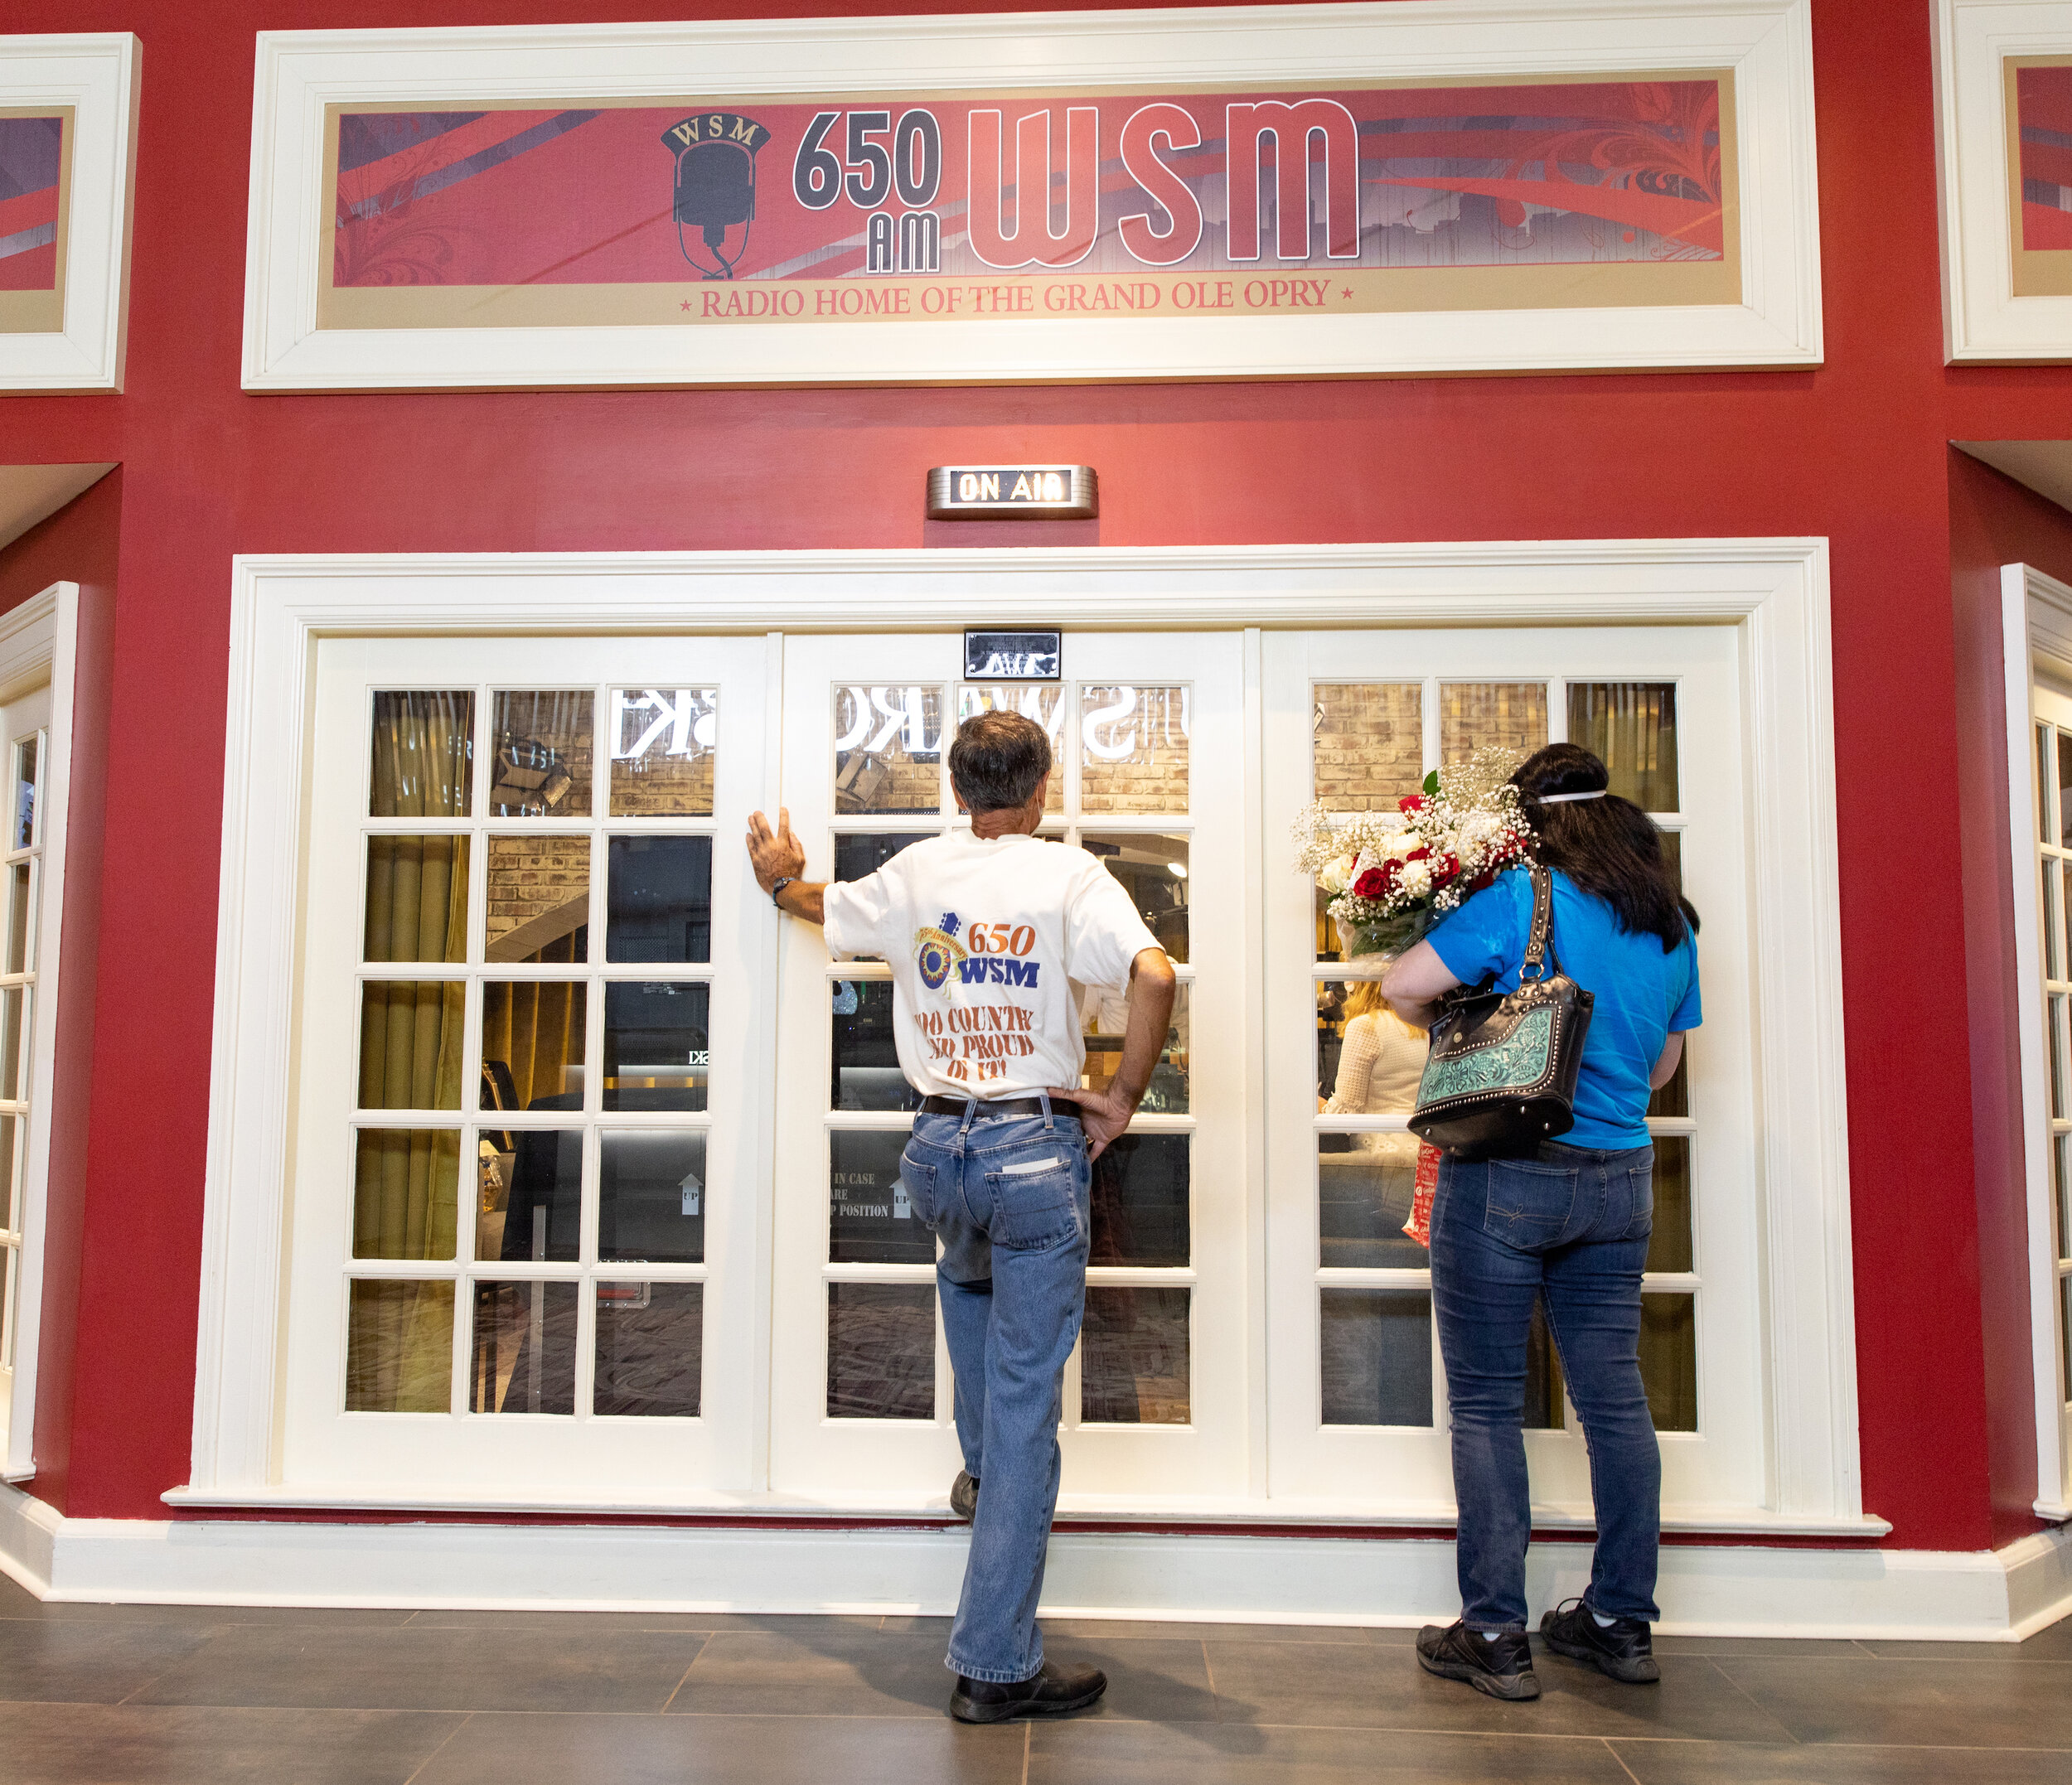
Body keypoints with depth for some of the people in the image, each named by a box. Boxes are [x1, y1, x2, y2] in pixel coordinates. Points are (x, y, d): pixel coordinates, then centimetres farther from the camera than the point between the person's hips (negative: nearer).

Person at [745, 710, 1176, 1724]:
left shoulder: (913, 876, 6)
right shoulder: (1069, 877, -7)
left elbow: (826, 910, 26)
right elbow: (1154, 976, -22)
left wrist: (782, 879, 48)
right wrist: (1125, 1097, -9)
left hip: (938, 1147, 5)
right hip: (1036, 1152, -4)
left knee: (967, 1279, 39)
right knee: (1025, 1402, 2)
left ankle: (980, 1468, 43)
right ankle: (996, 1666, 9)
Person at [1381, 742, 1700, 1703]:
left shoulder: (1522, 900, -12)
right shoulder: (1672, 924, 8)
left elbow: (1402, 986, -16)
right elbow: (1662, 1064, 18)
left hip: (1505, 1175, -6)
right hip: (1617, 1179, 6)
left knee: (1487, 1405, 3)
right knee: (1614, 1398, 13)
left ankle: (1493, 1635, 10)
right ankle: (1623, 1622, 25)